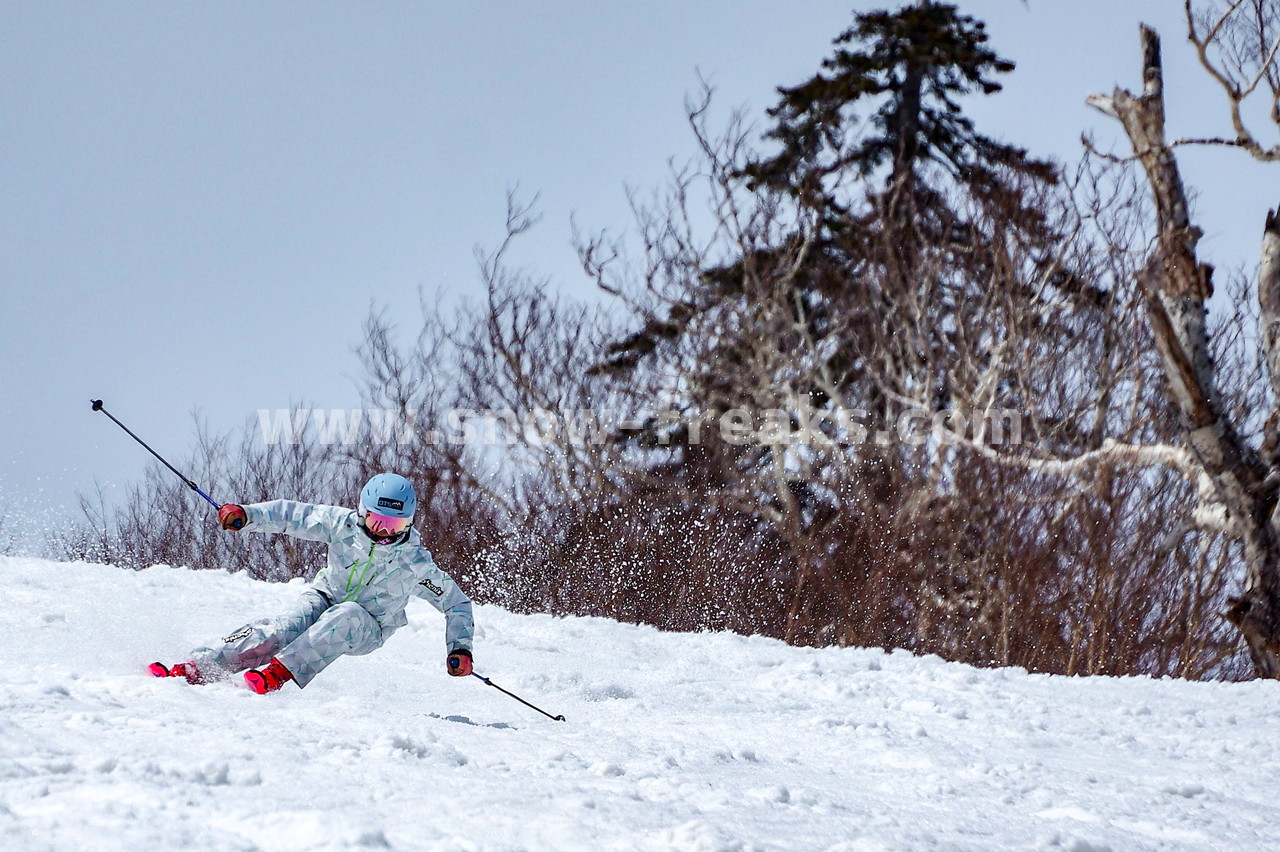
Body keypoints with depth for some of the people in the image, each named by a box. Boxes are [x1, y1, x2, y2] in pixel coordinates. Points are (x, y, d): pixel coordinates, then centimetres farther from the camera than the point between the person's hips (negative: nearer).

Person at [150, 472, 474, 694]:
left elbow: (457, 603, -9)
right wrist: (245, 515, -25)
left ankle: (279, 673, -49)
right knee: (282, 629, -30)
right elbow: (291, 515, -9)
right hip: (324, 599, 1)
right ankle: (193, 669, -41)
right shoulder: (343, 524, -15)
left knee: (344, 616, -38)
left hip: (367, 629, -1)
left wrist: (460, 649, -22)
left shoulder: (415, 563, -18)